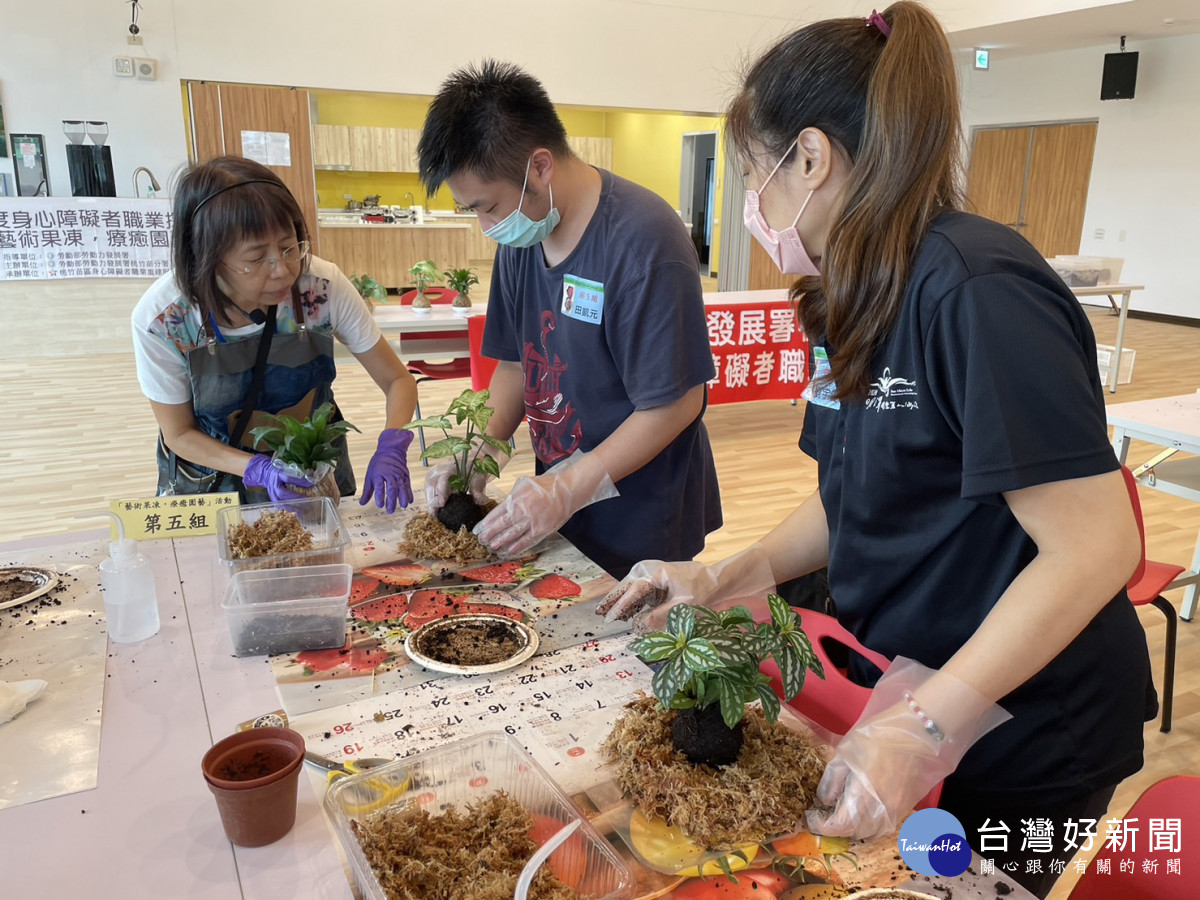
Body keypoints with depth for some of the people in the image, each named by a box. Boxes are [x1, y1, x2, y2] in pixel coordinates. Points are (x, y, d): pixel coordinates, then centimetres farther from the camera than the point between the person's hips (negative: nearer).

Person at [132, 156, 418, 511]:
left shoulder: (324, 286, -21)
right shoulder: (162, 320, -23)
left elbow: (397, 380, -11)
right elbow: (179, 434, -10)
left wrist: (390, 446, -30)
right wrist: (259, 470, -27)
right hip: (213, 479, 2)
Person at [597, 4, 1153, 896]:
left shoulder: (976, 289, -25)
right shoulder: (856, 304, 3)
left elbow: (1095, 544, -27)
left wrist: (923, 727, -28)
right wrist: (722, 580, 0)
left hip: (1019, 750, -7)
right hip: (903, 698, 7)